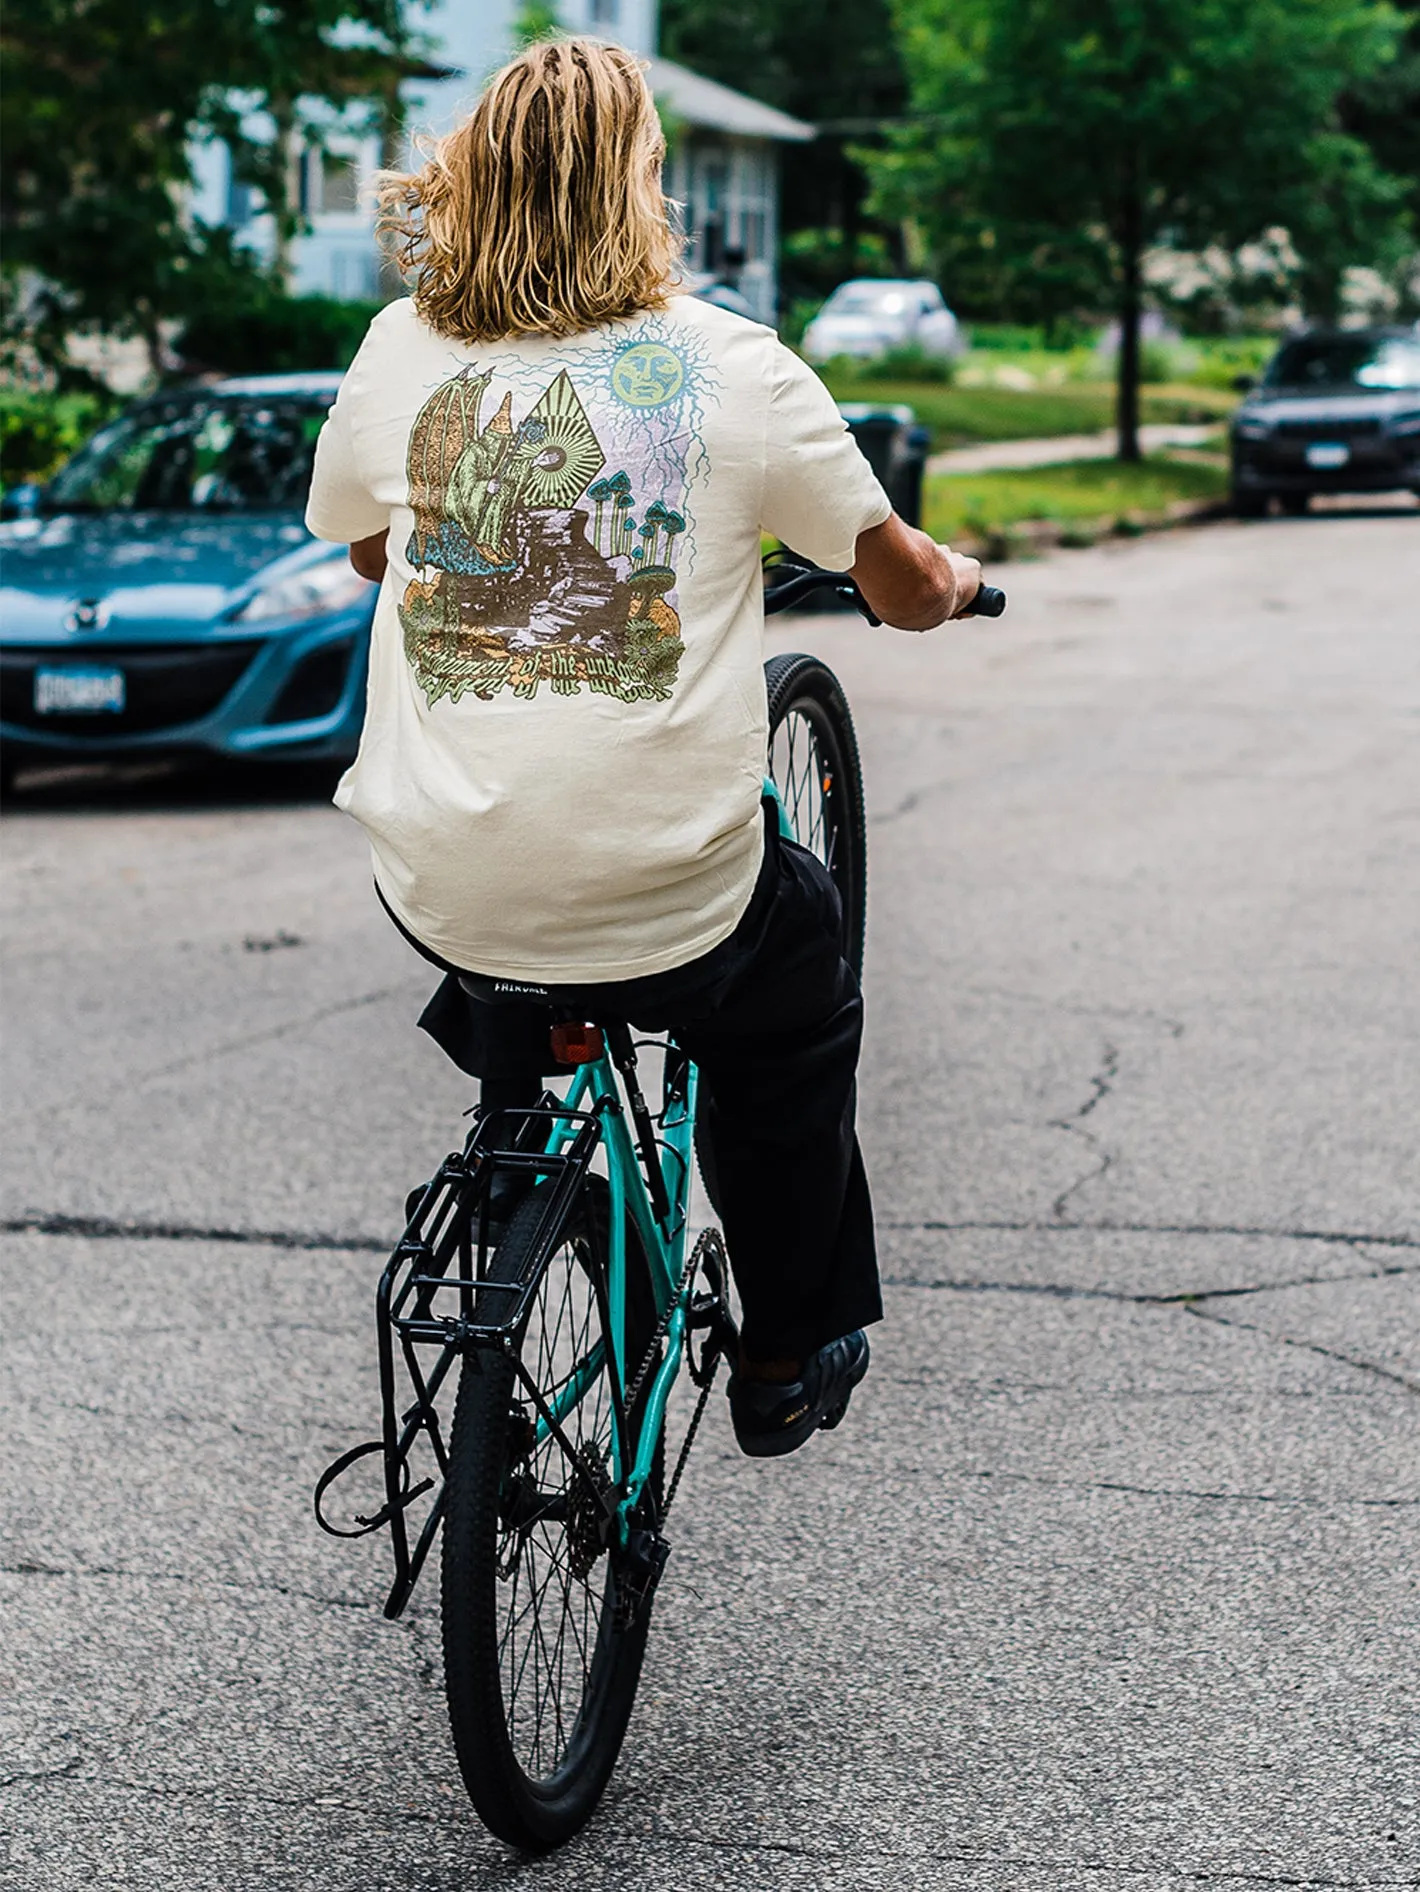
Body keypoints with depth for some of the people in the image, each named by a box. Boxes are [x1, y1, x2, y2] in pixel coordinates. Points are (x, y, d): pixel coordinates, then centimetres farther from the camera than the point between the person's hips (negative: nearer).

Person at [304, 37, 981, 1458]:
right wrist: (955, 577, 28)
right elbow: (908, 593, 4)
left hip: (440, 892, 3)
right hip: (665, 906, -3)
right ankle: (788, 1362, 36)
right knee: (795, 1016, 29)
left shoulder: (400, 351, 2)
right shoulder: (729, 365, -6)